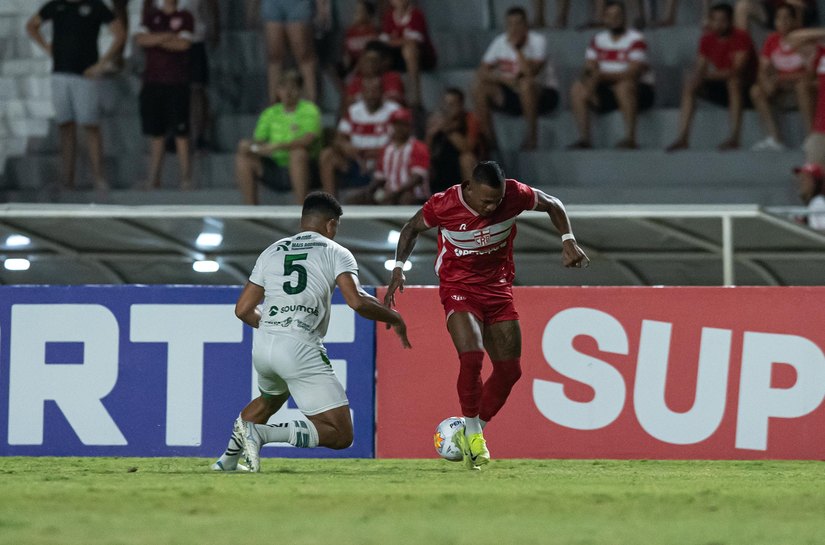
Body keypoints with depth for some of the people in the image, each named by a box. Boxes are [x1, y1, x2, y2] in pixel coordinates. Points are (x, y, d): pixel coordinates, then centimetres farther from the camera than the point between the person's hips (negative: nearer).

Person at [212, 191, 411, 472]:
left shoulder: (272, 252, 19)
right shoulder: (336, 253, 5)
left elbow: (243, 310, 19)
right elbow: (357, 301, -10)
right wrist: (394, 319, 7)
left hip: (262, 345, 7)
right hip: (300, 350, -6)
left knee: (271, 399, 40)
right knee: (340, 435, -5)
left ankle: (228, 457, 33)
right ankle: (261, 434, -20)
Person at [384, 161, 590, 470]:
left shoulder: (514, 196, -17)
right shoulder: (444, 206, -21)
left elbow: (553, 205, 4)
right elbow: (412, 229, 0)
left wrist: (568, 240, -7)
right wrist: (399, 268, -9)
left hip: (498, 286, 4)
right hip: (459, 288, -4)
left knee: (509, 369, 2)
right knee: (472, 356, -26)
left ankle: (472, 433, 19)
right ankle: (472, 433, -10)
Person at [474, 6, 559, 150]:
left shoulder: (537, 41, -14)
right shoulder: (500, 42, 0)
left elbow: (530, 72, -29)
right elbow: (482, 72, -4)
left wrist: (516, 48, -28)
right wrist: (503, 79, -21)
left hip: (544, 94, -5)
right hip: (513, 95, 5)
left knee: (526, 84, -39)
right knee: (479, 87, -16)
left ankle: (532, 135, -26)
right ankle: (488, 138, -11)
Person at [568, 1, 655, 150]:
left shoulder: (635, 40, -11)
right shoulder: (598, 40, 8)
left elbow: (633, 72, -23)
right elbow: (590, 69, 4)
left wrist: (602, 75, -28)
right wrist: (591, 83, -18)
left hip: (640, 89, -6)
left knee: (624, 85, -38)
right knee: (577, 89, -13)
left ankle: (630, 138, -36)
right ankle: (584, 138, -20)